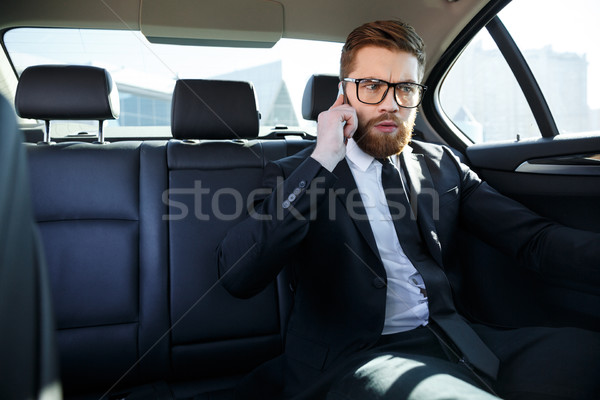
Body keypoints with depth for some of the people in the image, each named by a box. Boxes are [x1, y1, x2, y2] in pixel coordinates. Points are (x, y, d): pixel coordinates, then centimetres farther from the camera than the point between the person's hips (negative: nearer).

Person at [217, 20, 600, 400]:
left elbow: (532, 237, 7)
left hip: (455, 339, 6)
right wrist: (321, 161, -15)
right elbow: (237, 276, -13)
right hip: (354, 357, -5)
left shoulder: (441, 165, 15)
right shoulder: (294, 175, 2)